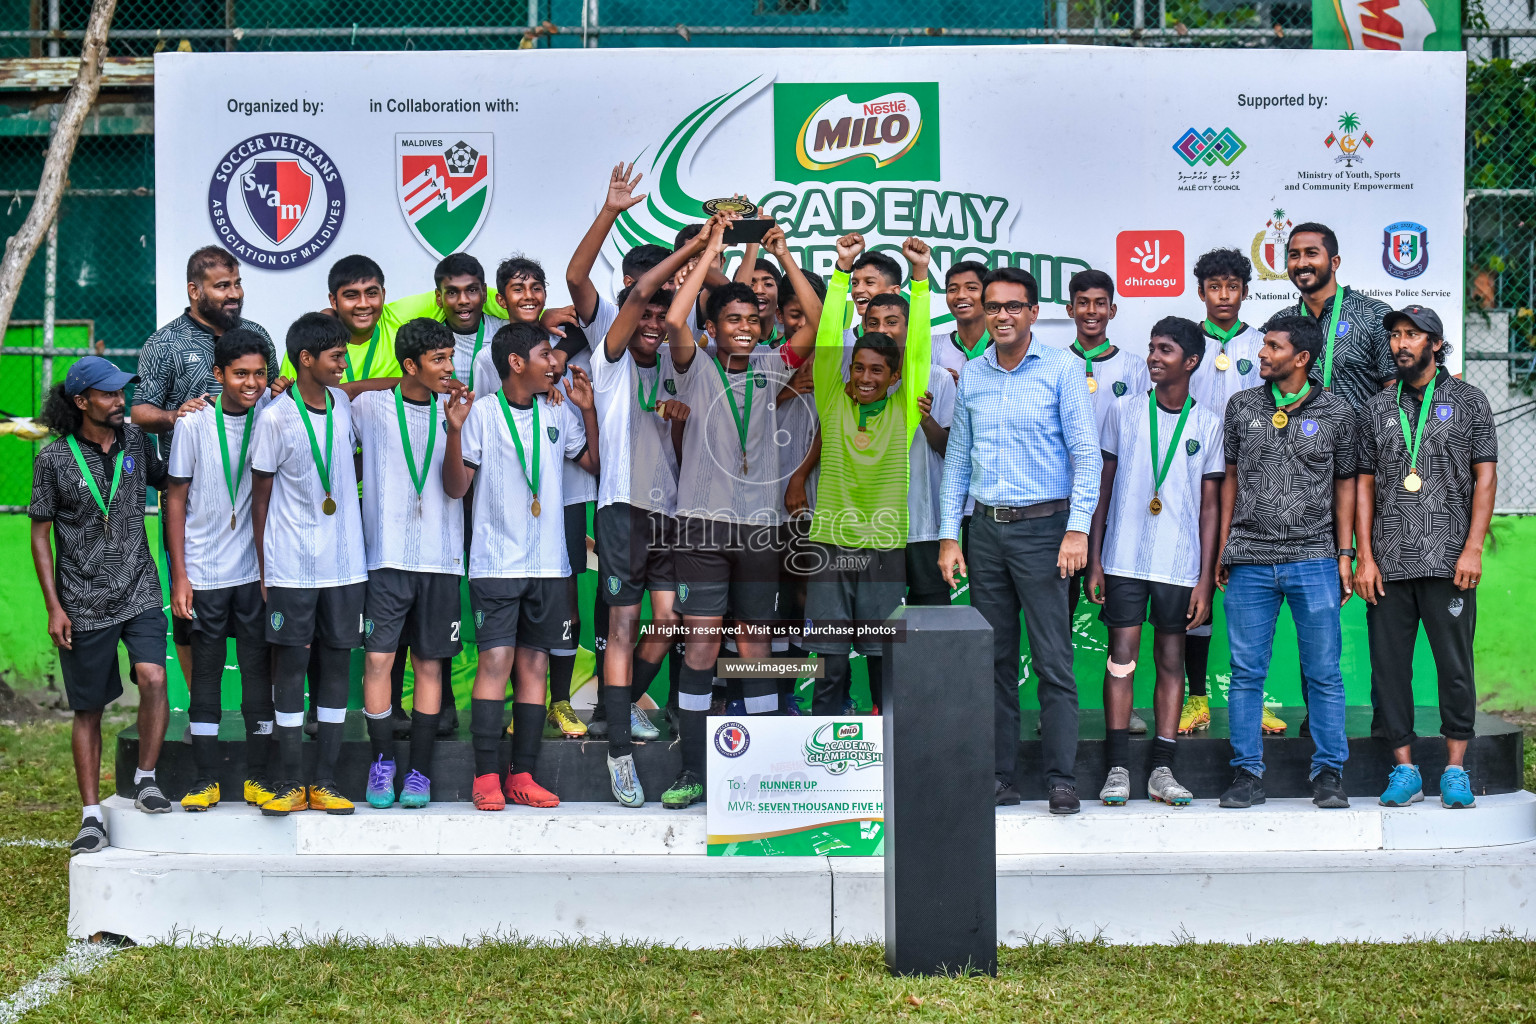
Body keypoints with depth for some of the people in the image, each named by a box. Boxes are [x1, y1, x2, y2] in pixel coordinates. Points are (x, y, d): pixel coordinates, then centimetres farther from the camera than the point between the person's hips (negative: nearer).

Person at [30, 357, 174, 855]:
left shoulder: (136, 440, 3)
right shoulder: (55, 459, -4)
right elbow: (40, 533, 1)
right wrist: (54, 607, -4)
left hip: (139, 591, 2)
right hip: (83, 603, -1)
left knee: (152, 677, -21)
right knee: (88, 708, 6)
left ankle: (146, 779, -1)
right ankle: (91, 815, 15)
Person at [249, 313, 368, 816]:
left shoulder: (346, 405, 6)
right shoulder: (275, 418, -7)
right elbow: (260, 497, -2)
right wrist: (262, 569, -3)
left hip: (344, 563, 4)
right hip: (290, 567, -4)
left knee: (336, 662, 4)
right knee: (289, 664, -1)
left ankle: (325, 783, 9)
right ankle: (291, 783, 4)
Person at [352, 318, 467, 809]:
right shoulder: (370, 407, 3)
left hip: (441, 557, 2)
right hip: (386, 554, -2)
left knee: (429, 662, 4)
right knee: (378, 657, -9)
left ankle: (419, 770, 9)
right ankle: (381, 761, 4)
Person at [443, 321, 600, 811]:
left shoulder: (559, 413, 10)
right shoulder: (482, 412, -4)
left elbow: (595, 462, 17)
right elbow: (456, 487, -5)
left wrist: (588, 409, 6)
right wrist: (455, 431, -19)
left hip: (547, 563, 5)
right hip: (496, 562, -5)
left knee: (534, 664, 4)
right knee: (496, 660, -11)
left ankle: (523, 776, 8)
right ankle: (487, 777, -7)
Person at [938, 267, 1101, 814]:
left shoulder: (1062, 368, -1)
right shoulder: (971, 375, 12)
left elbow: (1086, 453, -4)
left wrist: (1077, 529, -13)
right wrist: (948, 536, 9)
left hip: (1043, 526, -4)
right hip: (986, 528, 4)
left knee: (1053, 661, -7)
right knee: (995, 660, 7)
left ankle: (1062, 779, -4)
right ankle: (998, 775, 12)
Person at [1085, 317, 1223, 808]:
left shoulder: (1208, 425, 5)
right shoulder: (1124, 411, 5)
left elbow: (1210, 506, 6)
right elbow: (1104, 487, 8)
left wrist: (1205, 578, 0)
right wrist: (1094, 559, 2)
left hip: (1180, 563, 0)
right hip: (1124, 558, 0)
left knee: (1171, 660, 4)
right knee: (1121, 656, -4)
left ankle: (1162, 769, 8)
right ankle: (1117, 767, 0)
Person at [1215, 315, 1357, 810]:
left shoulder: (1335, 412, 3)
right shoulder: (1242, 406, 8)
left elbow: (1345, 484, 9)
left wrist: (1344, 554, 4)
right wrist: (1223, 548, 10)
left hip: (1314, 561, -1)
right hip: (1250, 560, 2)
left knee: (1323, 673, 1)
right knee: (1246, 672, 2)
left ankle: (1328, 773, 10)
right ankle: (1247, 773, 10)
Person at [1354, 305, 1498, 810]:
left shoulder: (1468, 401, 7)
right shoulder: (1376, 408, 13)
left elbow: (1485, 477, 2)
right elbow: (1364, 484, 12)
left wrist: (1473, 549, -7)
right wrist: (1364, 556, 3)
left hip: (1448, 560, -2)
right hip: (1389, 563, 3)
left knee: (1455, 663, -2)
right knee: (1389, 664, 1)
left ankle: (1455, 769, 8)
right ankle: (1404, 769, 9)